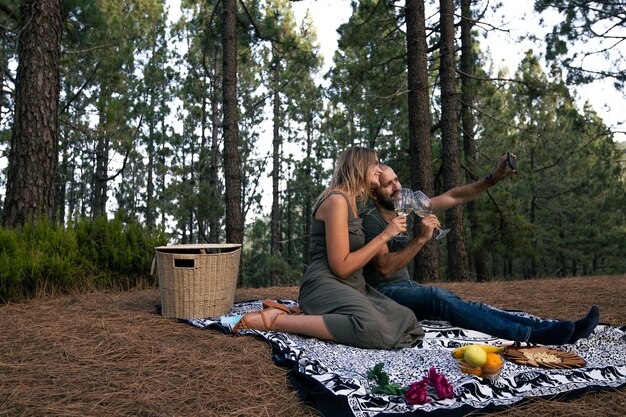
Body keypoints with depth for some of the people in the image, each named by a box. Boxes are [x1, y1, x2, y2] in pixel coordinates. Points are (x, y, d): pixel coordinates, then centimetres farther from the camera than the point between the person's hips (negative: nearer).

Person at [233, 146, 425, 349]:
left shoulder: (350, 202, 20)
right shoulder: (336, 200, -11)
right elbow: (341, 267, -16)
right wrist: (385, 235, -11)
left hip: (351, 287, 10)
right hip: (325, 285, -10)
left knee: (407, 320, -7)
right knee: (375, 330, -34)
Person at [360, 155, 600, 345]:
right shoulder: (369, 219, -13)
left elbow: (453, 197, 6)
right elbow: (385, 267, -24)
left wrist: (492, 179, -5)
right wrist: (422, 238, -31)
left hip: (407, 288, 8)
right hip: (382, 293, -7)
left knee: (471, 307, -13)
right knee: (437, 295, -33)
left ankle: (558, 330, -23)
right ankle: (532, 335, -40)